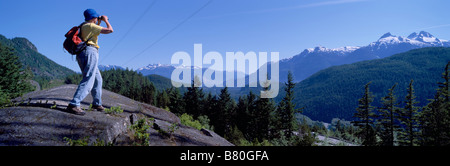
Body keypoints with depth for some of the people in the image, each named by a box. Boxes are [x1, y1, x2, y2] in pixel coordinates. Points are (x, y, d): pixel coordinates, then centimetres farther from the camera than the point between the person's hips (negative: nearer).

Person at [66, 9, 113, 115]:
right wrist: (106, 20, 6)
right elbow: (110, 30, -10)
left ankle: (97, 104, 26)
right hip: (90, 52, -10)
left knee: (97, 80, 18)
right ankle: (73, 105, -30)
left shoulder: (83, 26, 22)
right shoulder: (91, 26, -5)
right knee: (88, 80, -18)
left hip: (82, 54, 10)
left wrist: (99, 23, 36)